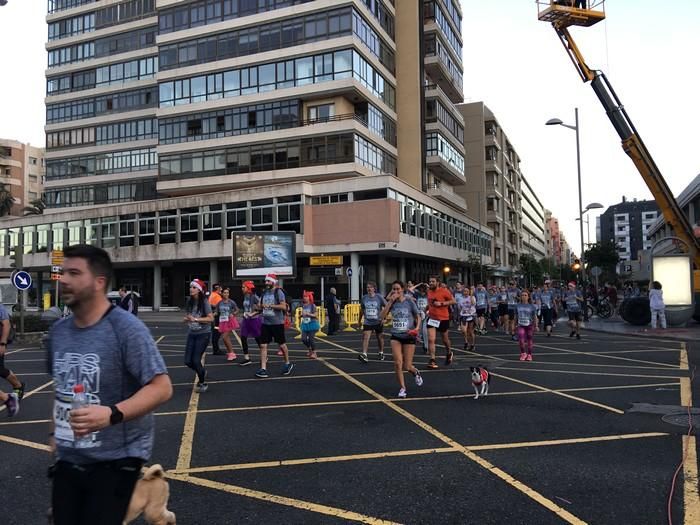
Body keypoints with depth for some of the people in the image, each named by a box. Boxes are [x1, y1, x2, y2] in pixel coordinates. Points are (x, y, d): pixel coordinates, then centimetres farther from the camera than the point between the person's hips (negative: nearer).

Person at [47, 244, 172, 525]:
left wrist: (112, 415, -34)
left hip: (115, 460, -7)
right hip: (67, 458, 7)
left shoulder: (127, 329, -18)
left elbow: (162, 387, -22)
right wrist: (55, 431, 17)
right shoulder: (57, 331, 5)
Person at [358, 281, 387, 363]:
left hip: (378, 322, -1)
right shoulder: (364, 298, 0)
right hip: (367, 322, 1)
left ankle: (381, 353, 35)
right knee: (365, 337, -16)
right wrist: (360, 320, 18)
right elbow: (362, 310, 13)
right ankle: (364, 355, -22)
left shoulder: (379, 297, -8)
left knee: (380, 337, 15)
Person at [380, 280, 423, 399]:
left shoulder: (409, 302, -7)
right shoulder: (391, 302, 0)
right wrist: (390, 301, -17)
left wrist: (417, 327, -15)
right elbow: (382, 316, -13)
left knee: (407, 366, 1)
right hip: (396, 336, 2)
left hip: (409, 336, -2)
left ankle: (416, 373, 37)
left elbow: (418, 317, 3)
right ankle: (402, 388, 7)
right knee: (397, 363, -10)